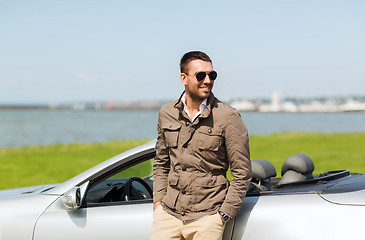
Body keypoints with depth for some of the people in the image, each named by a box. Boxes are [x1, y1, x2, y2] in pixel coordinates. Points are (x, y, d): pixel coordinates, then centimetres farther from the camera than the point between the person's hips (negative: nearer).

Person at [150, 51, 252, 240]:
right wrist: (158, 199, 7)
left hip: (207, 217, -3)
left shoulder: (228, 117, -5)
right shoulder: (166, 114, 7)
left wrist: (224, 215, -8)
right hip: (169, 213, 4)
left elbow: (242, 172, -3)